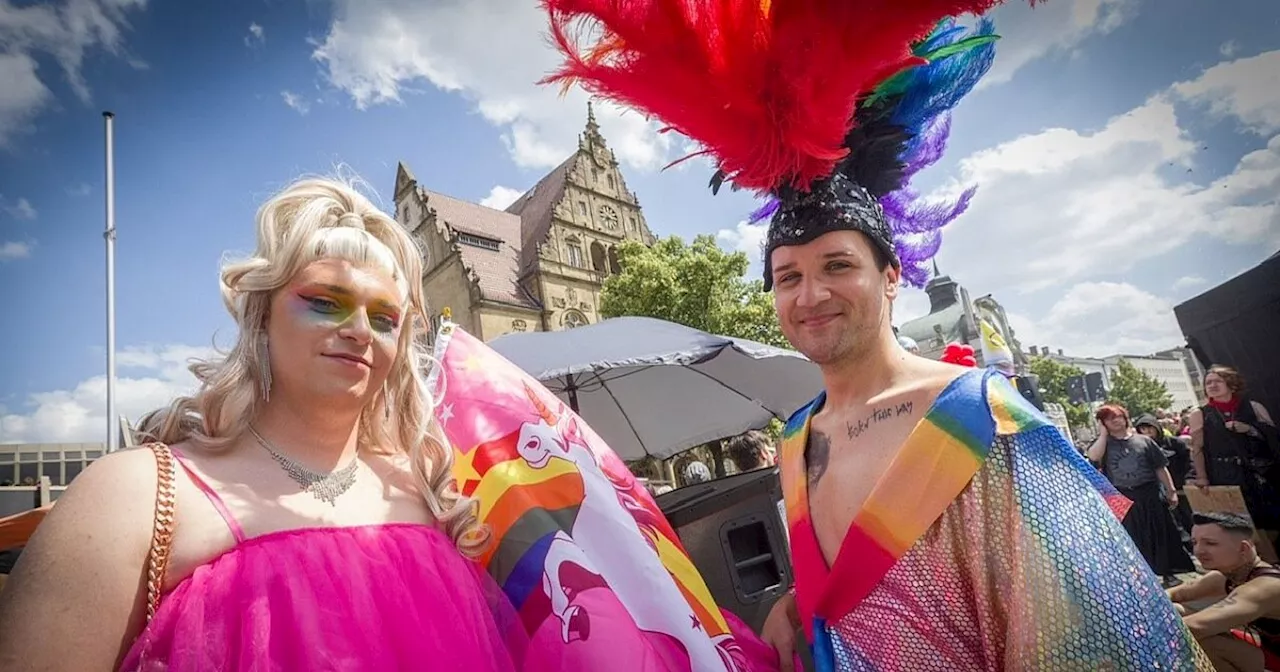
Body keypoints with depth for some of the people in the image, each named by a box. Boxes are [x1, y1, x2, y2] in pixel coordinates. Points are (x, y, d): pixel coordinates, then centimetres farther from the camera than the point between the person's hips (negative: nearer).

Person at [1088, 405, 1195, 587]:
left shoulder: (1143, 440, 4)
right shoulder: (1103, 443, 1)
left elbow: (1160, 468, 7)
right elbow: (1093, 457, -22)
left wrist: (1171, 491, 0)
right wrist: (1103, 433, -12)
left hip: (1149, 494, 1)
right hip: (1121, 499, -1)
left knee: (1160, 534, 10)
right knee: (1133, 540, 8)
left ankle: (1169, 574, 25)